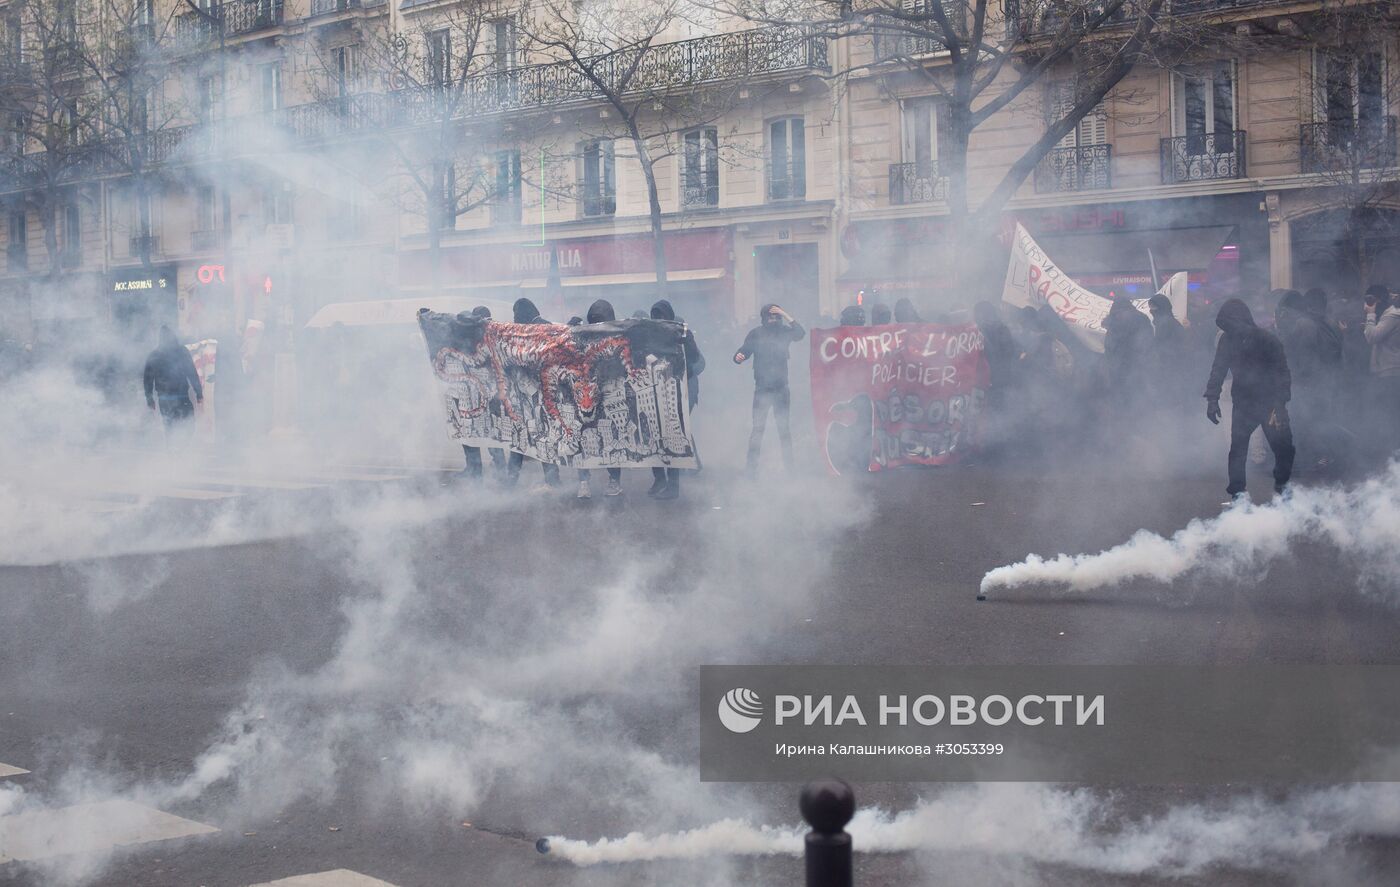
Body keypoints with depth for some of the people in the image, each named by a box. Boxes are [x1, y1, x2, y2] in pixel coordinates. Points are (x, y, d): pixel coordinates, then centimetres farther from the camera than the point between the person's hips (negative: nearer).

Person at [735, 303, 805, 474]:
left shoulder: (784, 332, 4)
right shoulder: (756, 333, 2)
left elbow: (800, 333, -14)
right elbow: (744, 352, 1)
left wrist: (785, 315, -17)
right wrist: (738, 357, -22)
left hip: (781, 387, 1)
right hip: (762, 388, -1)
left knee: (784, 427, 5)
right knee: (758, 427, -3)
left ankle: (788, 465, 11)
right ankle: (752, 466, -1)